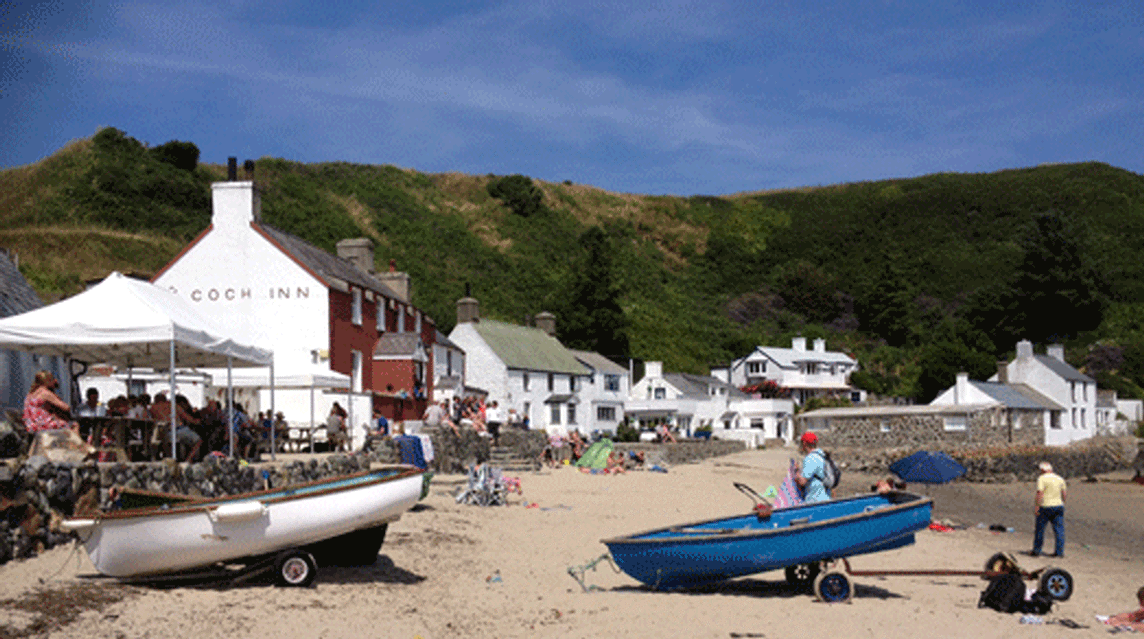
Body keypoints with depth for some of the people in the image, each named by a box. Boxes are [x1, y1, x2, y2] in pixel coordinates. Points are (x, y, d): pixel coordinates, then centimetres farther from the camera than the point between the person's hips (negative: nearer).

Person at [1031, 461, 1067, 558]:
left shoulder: (1042, 479, -9)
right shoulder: (1060, 479, 8)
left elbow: (1040, 493, -18)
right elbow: (1064, 494, 10)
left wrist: (1036, 506, -18)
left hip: (1045, 507, -5)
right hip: (1058, 506, 5)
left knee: (1040, 529, 6)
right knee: (1059, 530, 4)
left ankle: (1036, 551, 13)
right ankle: (1060, 551, 1)